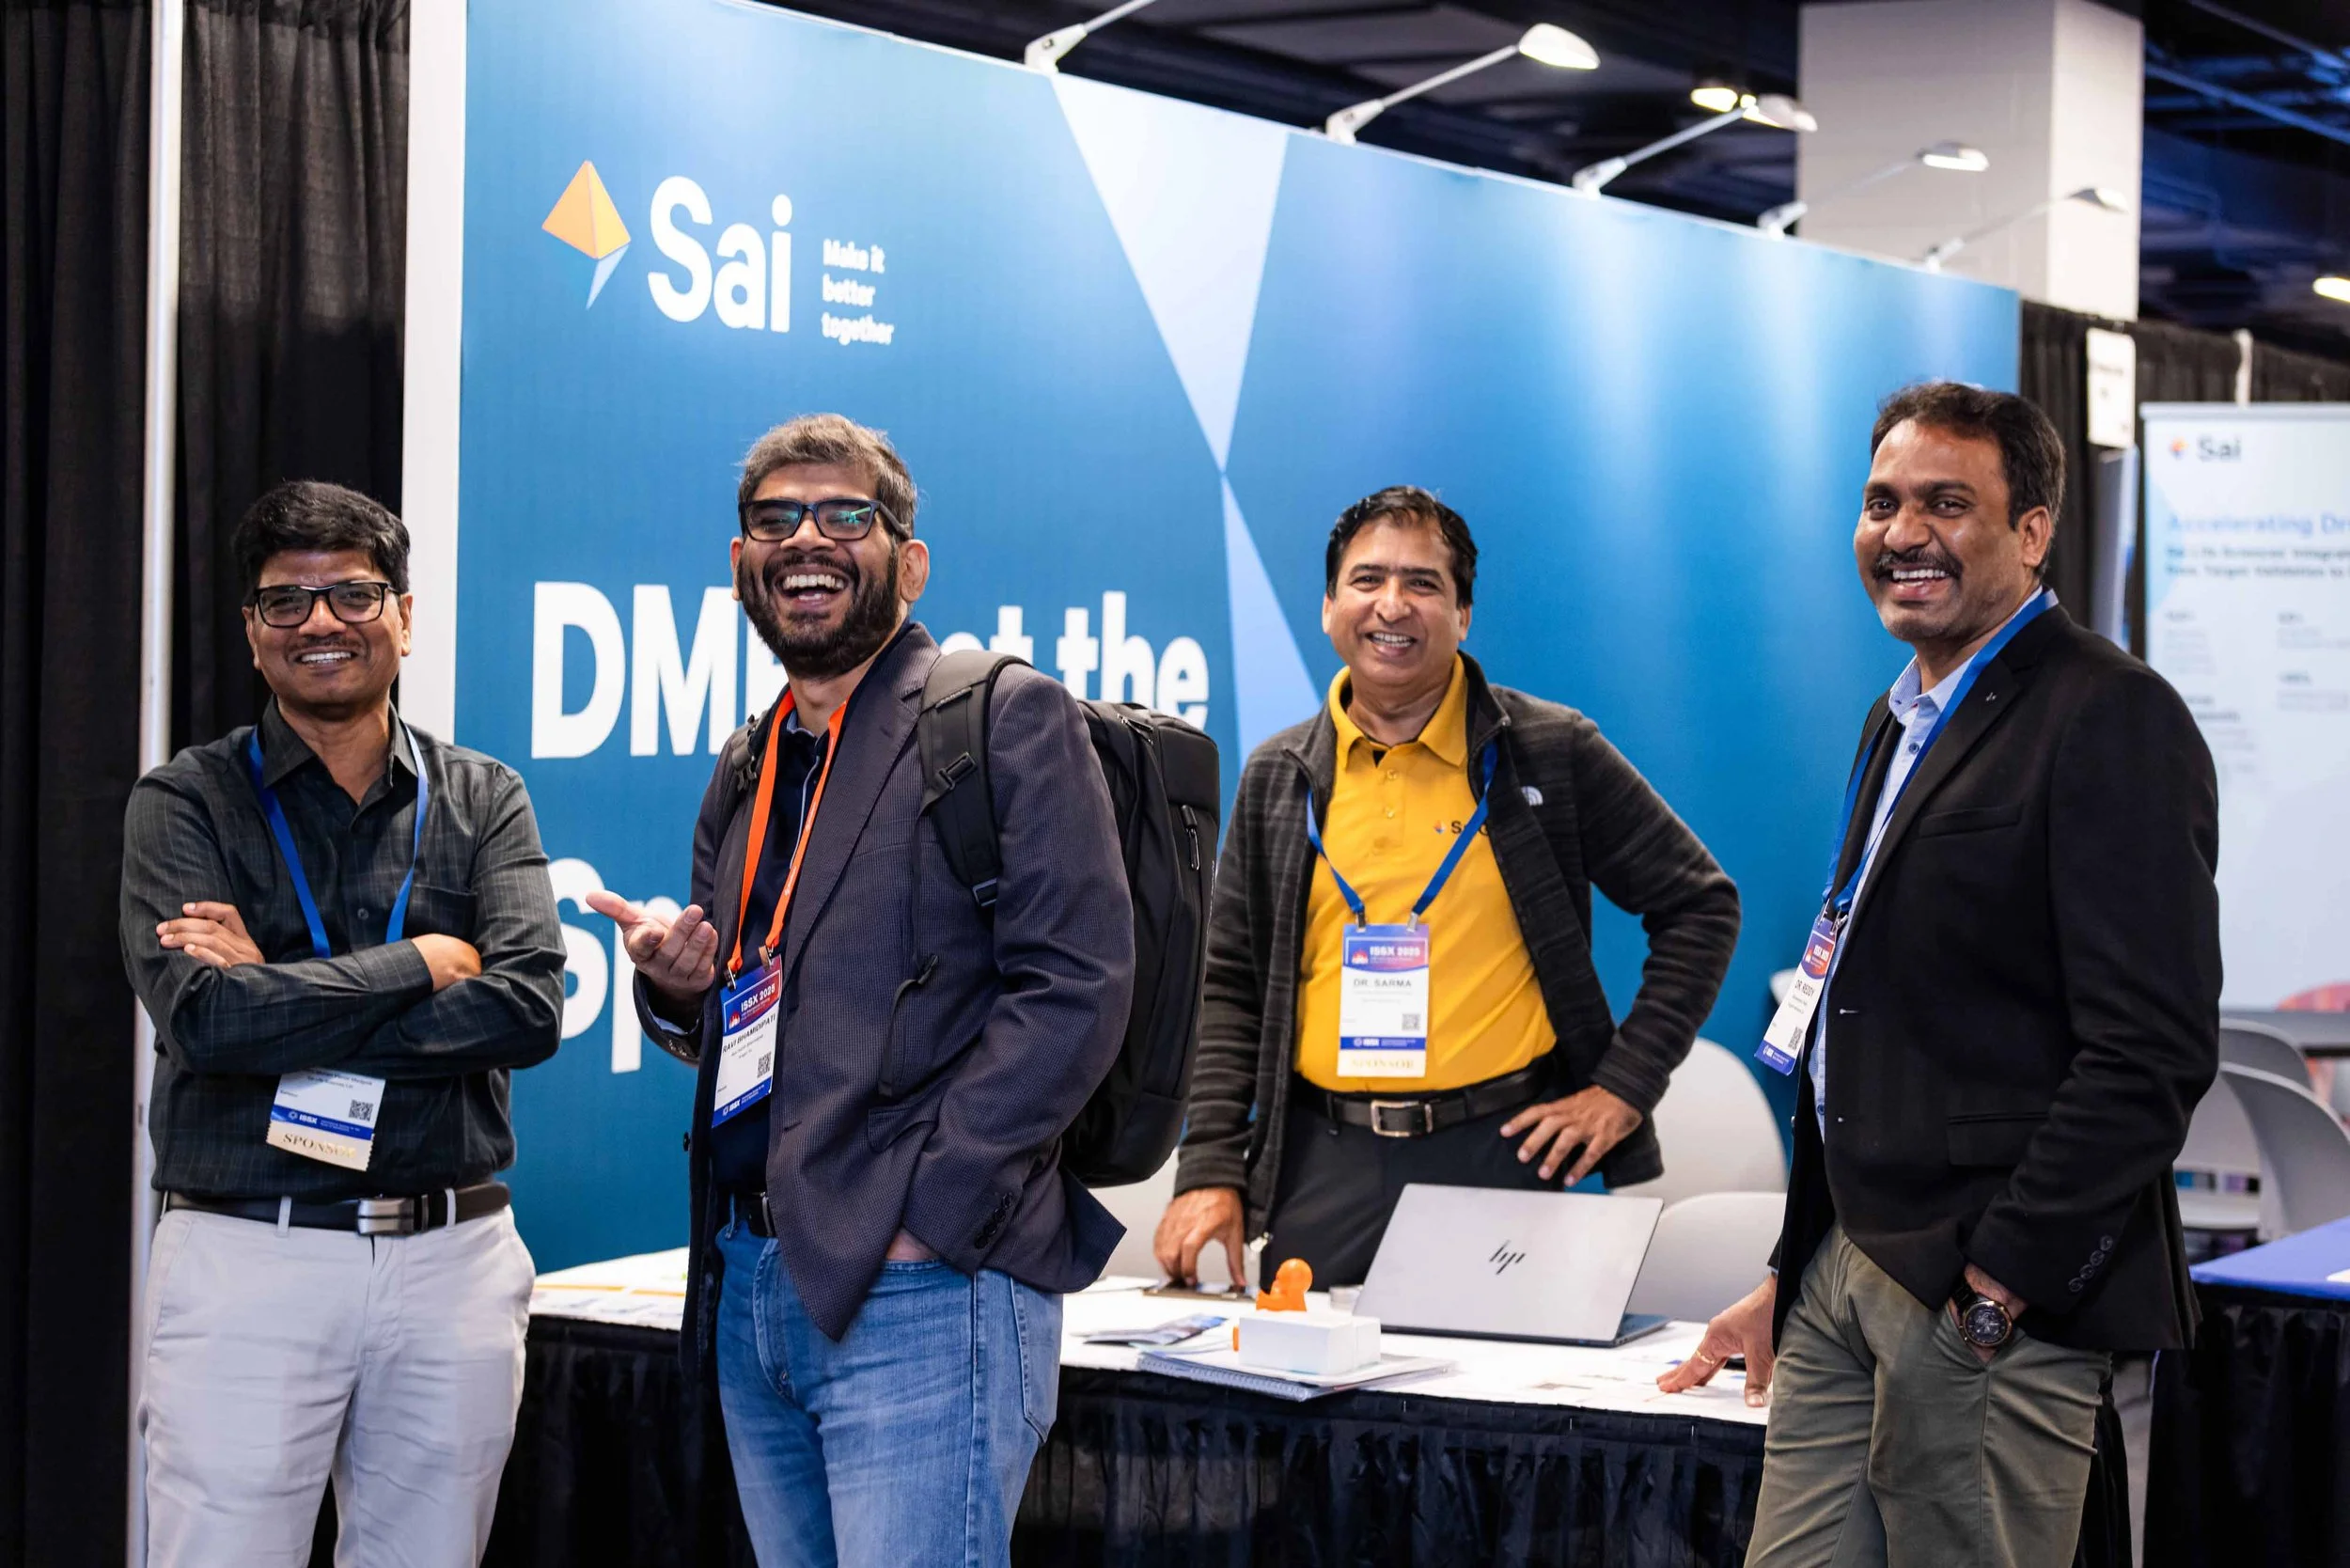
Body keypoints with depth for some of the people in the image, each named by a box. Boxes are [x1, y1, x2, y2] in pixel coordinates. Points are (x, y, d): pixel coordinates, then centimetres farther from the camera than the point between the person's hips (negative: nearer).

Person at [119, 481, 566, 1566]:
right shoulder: (187, 804, 2)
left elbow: (529, 1010, -7)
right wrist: (422, 965, -8)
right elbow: (204, 1018, -13)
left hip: (455, 1262, 3)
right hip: (246, 1260, -2)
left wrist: (287, 1002, -12)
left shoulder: (484, 801, 9)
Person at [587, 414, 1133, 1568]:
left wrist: (922, 1216, -17)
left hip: (919, 1291, -8)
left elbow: (1074, 989, -12)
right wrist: (678, 985, 4)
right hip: (751, 1284, 8)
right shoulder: (748, 771, 20)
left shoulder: (1008, 718, -3)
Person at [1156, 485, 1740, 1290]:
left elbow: (1699, 906, 6)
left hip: (1499, 1150, -2)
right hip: (1323, 1163, 2)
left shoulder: (1553, 753, 2)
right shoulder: (1278, 778, 10)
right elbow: (1229, 988, 12)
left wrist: (1623, 1087, -2)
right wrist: (1210, 1171, 2)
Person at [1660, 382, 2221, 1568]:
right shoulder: (1902, 721, 18)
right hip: (1849, 1274, 8)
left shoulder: (2111, 721, -11)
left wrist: (1996, 1289, -18)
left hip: (1992, 1302, -8)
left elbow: (2153, 1050, -18)